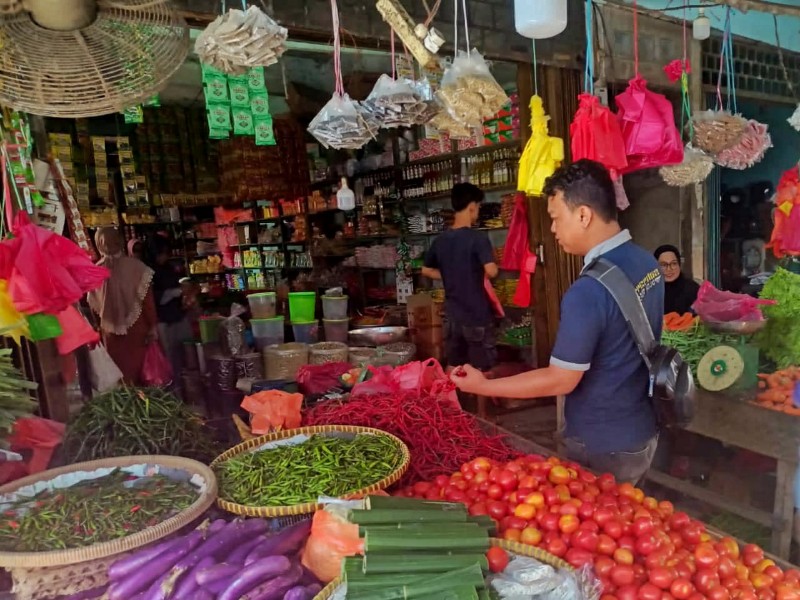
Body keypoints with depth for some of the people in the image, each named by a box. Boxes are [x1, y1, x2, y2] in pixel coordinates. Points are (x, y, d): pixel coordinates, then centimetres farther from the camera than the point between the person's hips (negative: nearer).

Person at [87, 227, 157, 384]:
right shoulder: (135, 266, -10)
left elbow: (93, 306, 4)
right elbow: (147, 300, -11)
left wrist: (98, 328, 16)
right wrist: (153, 325, -4)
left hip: (111, 331, 2)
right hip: (137, 327, -2)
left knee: (124, 375, 11)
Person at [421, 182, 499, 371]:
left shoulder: (440, 240, 3)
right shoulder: (478, 238, -15)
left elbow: (426, 270, 14)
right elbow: (491, 271, -25)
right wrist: (481, 272, -3)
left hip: (453, 316, 6)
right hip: (478, 316, -6)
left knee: (453, 368, 17)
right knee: (480, 372, 7)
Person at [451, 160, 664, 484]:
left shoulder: (588, 292, -30)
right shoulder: (647, 261, -2)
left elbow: (560, 381, -23)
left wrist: (483, 386, -15)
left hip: (604, 445, -8)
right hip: (644, 429, 8)